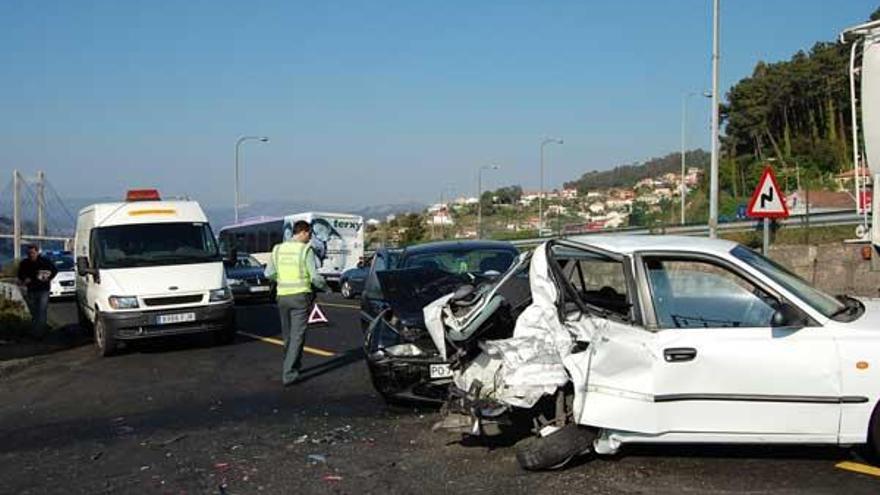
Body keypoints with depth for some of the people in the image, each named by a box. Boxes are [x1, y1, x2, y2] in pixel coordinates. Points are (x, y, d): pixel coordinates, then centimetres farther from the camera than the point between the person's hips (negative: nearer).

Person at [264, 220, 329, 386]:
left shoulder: (278, 249, 5)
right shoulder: (306, 250, -10)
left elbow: (269, 274, 8)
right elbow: (315, 277, -12)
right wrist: (326, 288, 7)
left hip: (283, 296, 5)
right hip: (300, 296, -5)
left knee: (288, 334, 18)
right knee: (297, 335, -3)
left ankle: (294, 365, 30)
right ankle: (288, 373, -8)